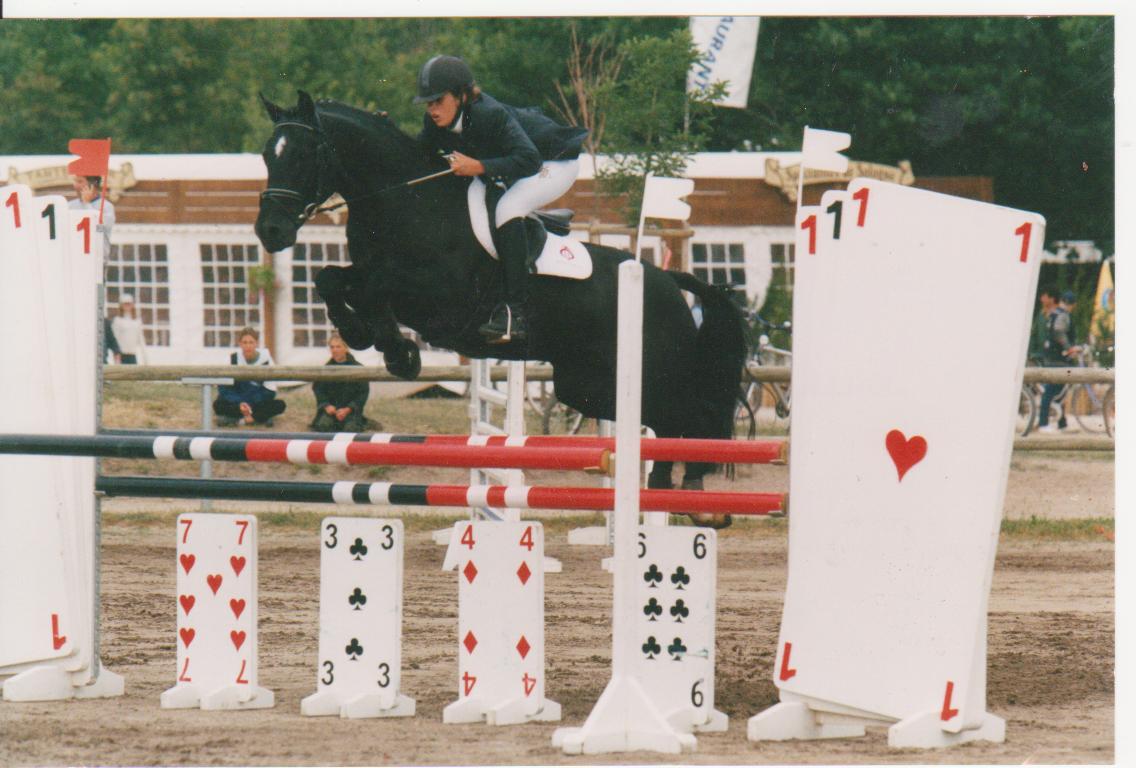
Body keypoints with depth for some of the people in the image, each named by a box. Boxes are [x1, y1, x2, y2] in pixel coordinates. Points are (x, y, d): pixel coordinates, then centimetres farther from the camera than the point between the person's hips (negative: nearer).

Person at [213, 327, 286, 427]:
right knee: (218, 405, -31)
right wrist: (239, 404, -27)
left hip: (258, 402, 0)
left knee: (280, 405, -28)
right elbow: (225, 388, -10)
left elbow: (270, 391, -8)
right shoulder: (234, 358, -5)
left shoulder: (266, 358, -6)